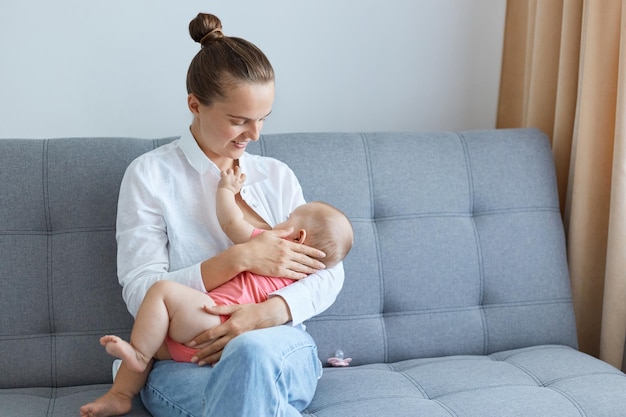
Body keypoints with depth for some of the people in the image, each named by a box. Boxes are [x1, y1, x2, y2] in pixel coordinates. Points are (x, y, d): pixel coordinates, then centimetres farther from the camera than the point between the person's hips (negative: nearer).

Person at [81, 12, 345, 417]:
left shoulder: (277, 177, 14)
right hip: (182, 363, -2)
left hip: (279, 348, 2)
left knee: (252, 352, -37)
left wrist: (266, 313, -16)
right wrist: (239, 258, -17)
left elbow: (328, 272, 6)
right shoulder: (150, 174, 3)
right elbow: (140, 292, -6)